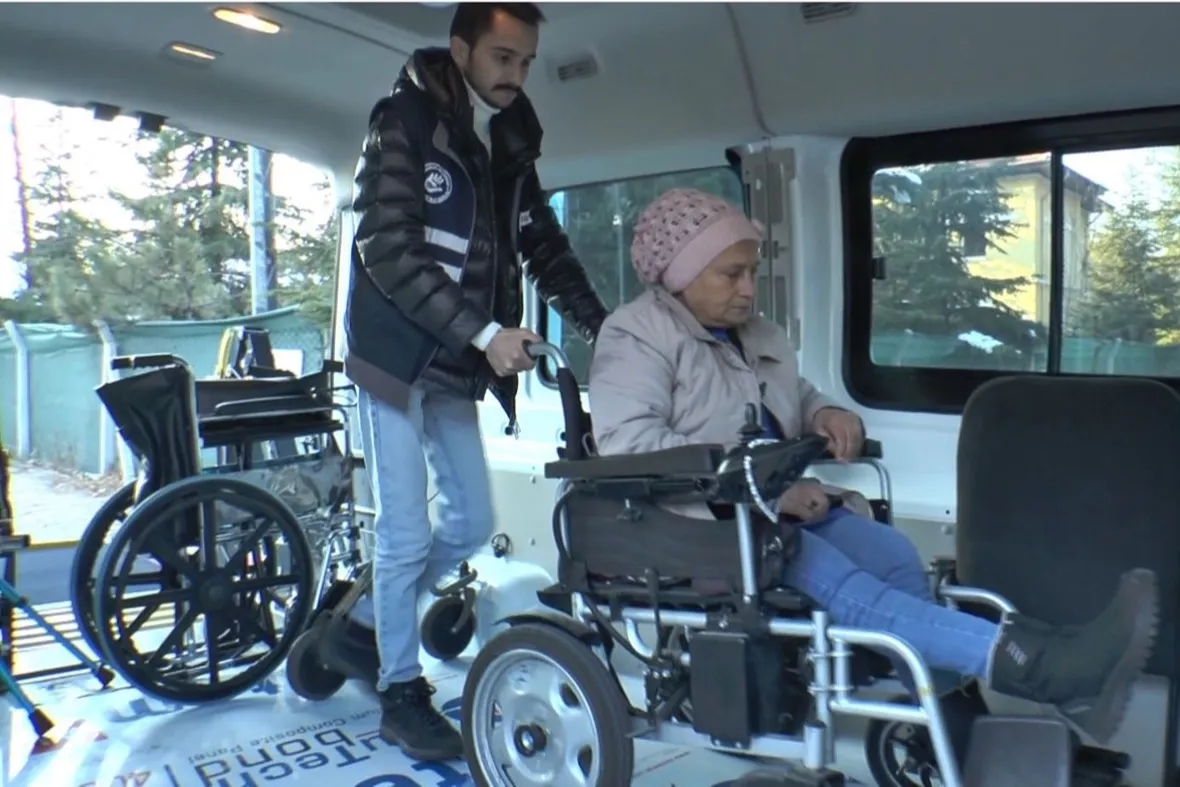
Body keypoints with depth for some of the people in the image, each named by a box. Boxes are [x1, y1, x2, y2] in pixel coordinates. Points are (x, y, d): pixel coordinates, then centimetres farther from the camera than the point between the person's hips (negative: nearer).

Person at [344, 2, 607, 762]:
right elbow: (388, 253, -21)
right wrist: (484, 332, -27)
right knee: (407, 534, -2)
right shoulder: (405, 124, -11)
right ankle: (401, 694, 15)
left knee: (472, 522, 10)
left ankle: (369, 619, 32)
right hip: (395, 355, -6)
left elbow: (545, 246, 8)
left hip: (455, 364, 7)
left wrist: (604, 328, -6)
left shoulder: (509, 144, 8)